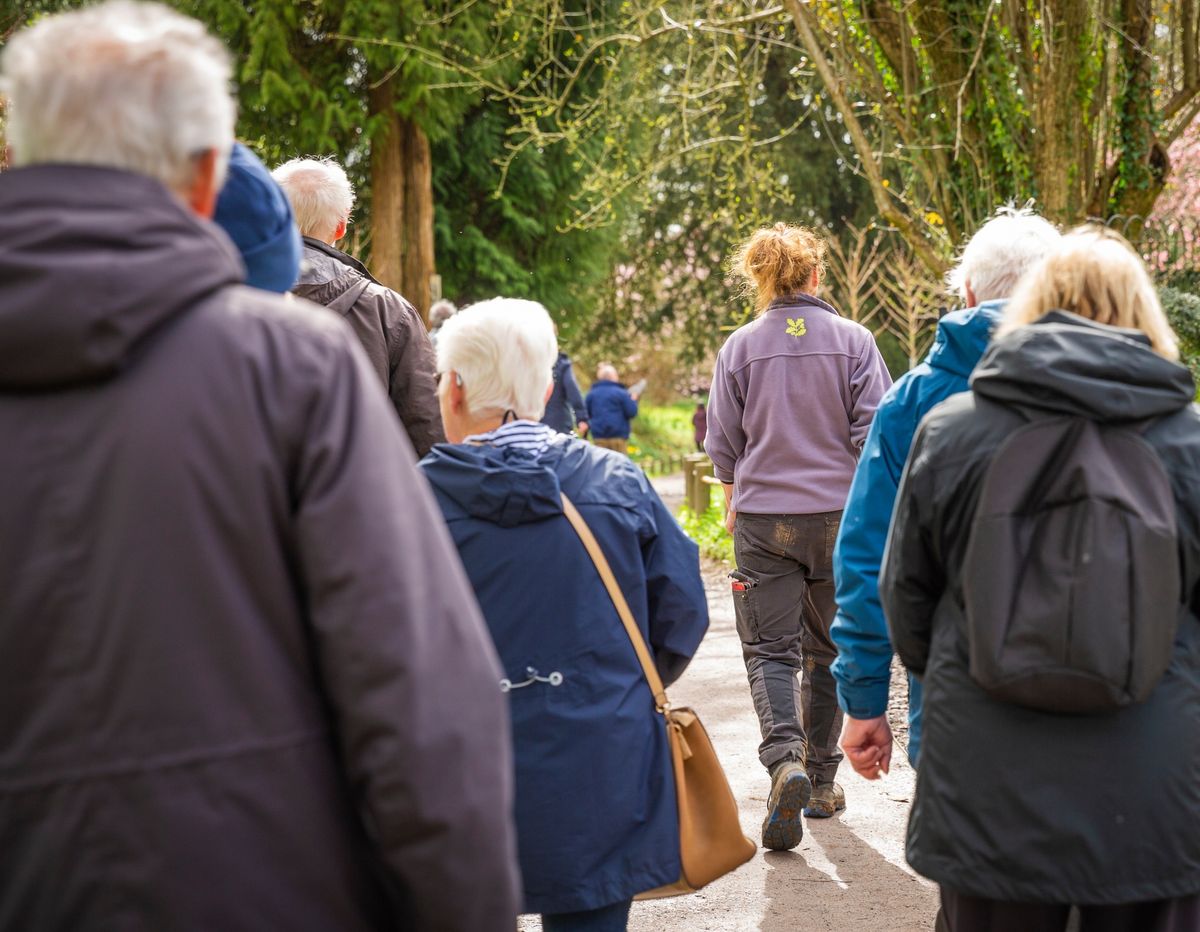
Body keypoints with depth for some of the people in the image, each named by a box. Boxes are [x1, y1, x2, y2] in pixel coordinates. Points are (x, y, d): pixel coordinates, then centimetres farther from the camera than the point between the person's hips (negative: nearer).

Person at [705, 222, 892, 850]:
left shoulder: (740, 346, -1)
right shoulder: (853, 340, -3)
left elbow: (722, 441, 4)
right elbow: (876, 431, -5)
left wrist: (733, 502, 21)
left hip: (764, 519, -1)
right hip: (839, 515, 1)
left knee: (769, 648, 1)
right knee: (828, 649, 13)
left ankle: (785, 763, -22)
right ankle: (821, 781, 20)